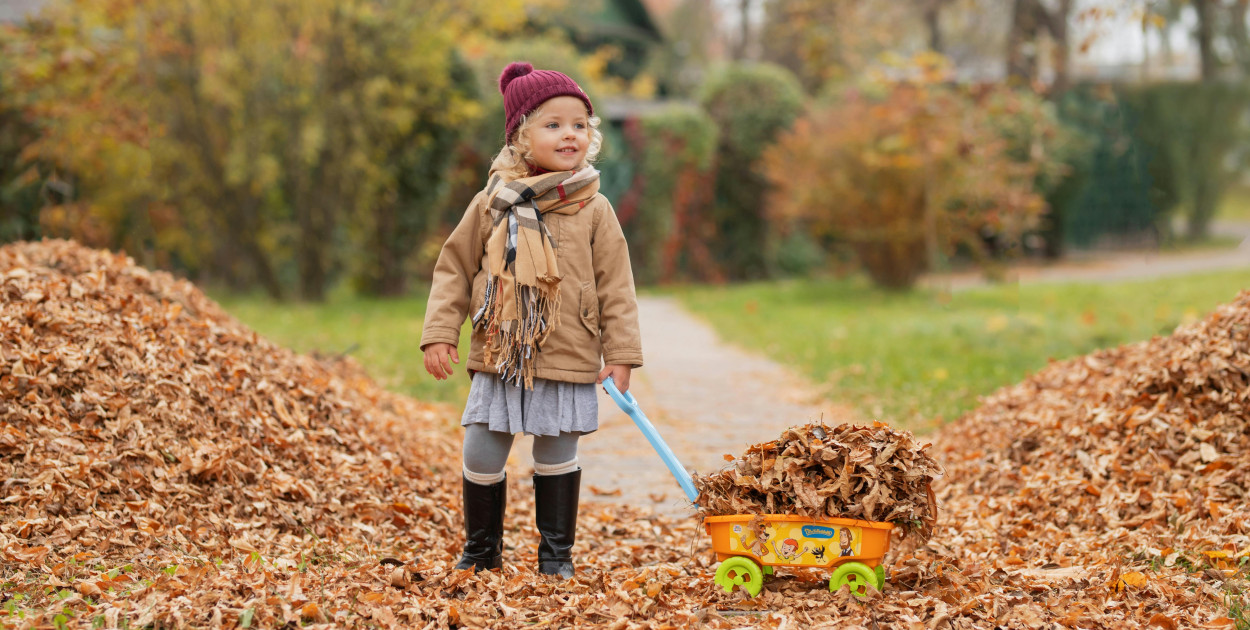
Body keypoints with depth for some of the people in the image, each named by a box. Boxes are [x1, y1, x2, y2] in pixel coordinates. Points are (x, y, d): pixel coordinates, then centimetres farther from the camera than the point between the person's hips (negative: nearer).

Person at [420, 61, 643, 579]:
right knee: (481, 456, 4)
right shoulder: (493, 204, 0)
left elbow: (616, 286, 1)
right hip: (499, 359, 1)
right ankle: (481, 551, 23)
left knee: (557, 458, 8)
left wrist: (620, 354, -2)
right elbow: (455, 268, 7)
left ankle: (556, 553, 23)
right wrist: (439, 334, 1)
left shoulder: (593, 211, -2)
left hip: (568, 361, -1)